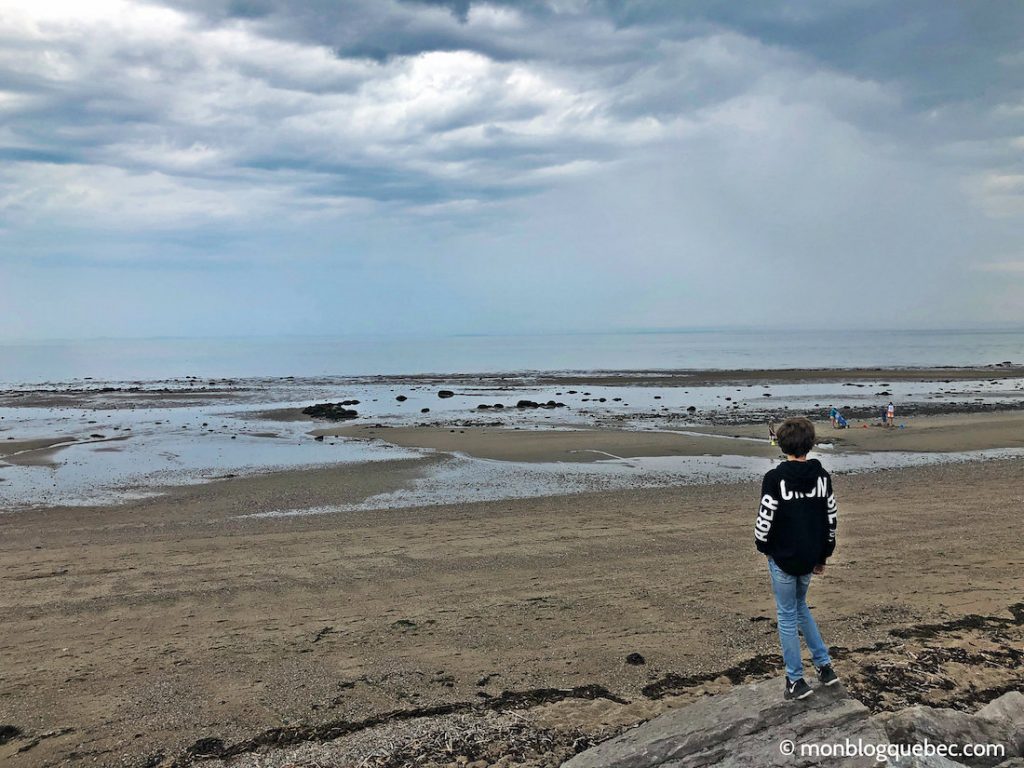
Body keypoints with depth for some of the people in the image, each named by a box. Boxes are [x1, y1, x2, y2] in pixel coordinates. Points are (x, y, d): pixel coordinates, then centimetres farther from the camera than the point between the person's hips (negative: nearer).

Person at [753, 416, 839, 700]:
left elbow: (766, 519, -16)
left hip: (783, 558, -5)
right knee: (800, 606, 25)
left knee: (787, 615, 8)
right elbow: (831, 517, 5)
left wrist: (762, 546, 4)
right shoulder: (822, 476, -1)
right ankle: (824, 666, 26)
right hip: (810, 557, 5)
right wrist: (823, 555, 16)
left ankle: (796, 680, 15)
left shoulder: (775, 478, -18)